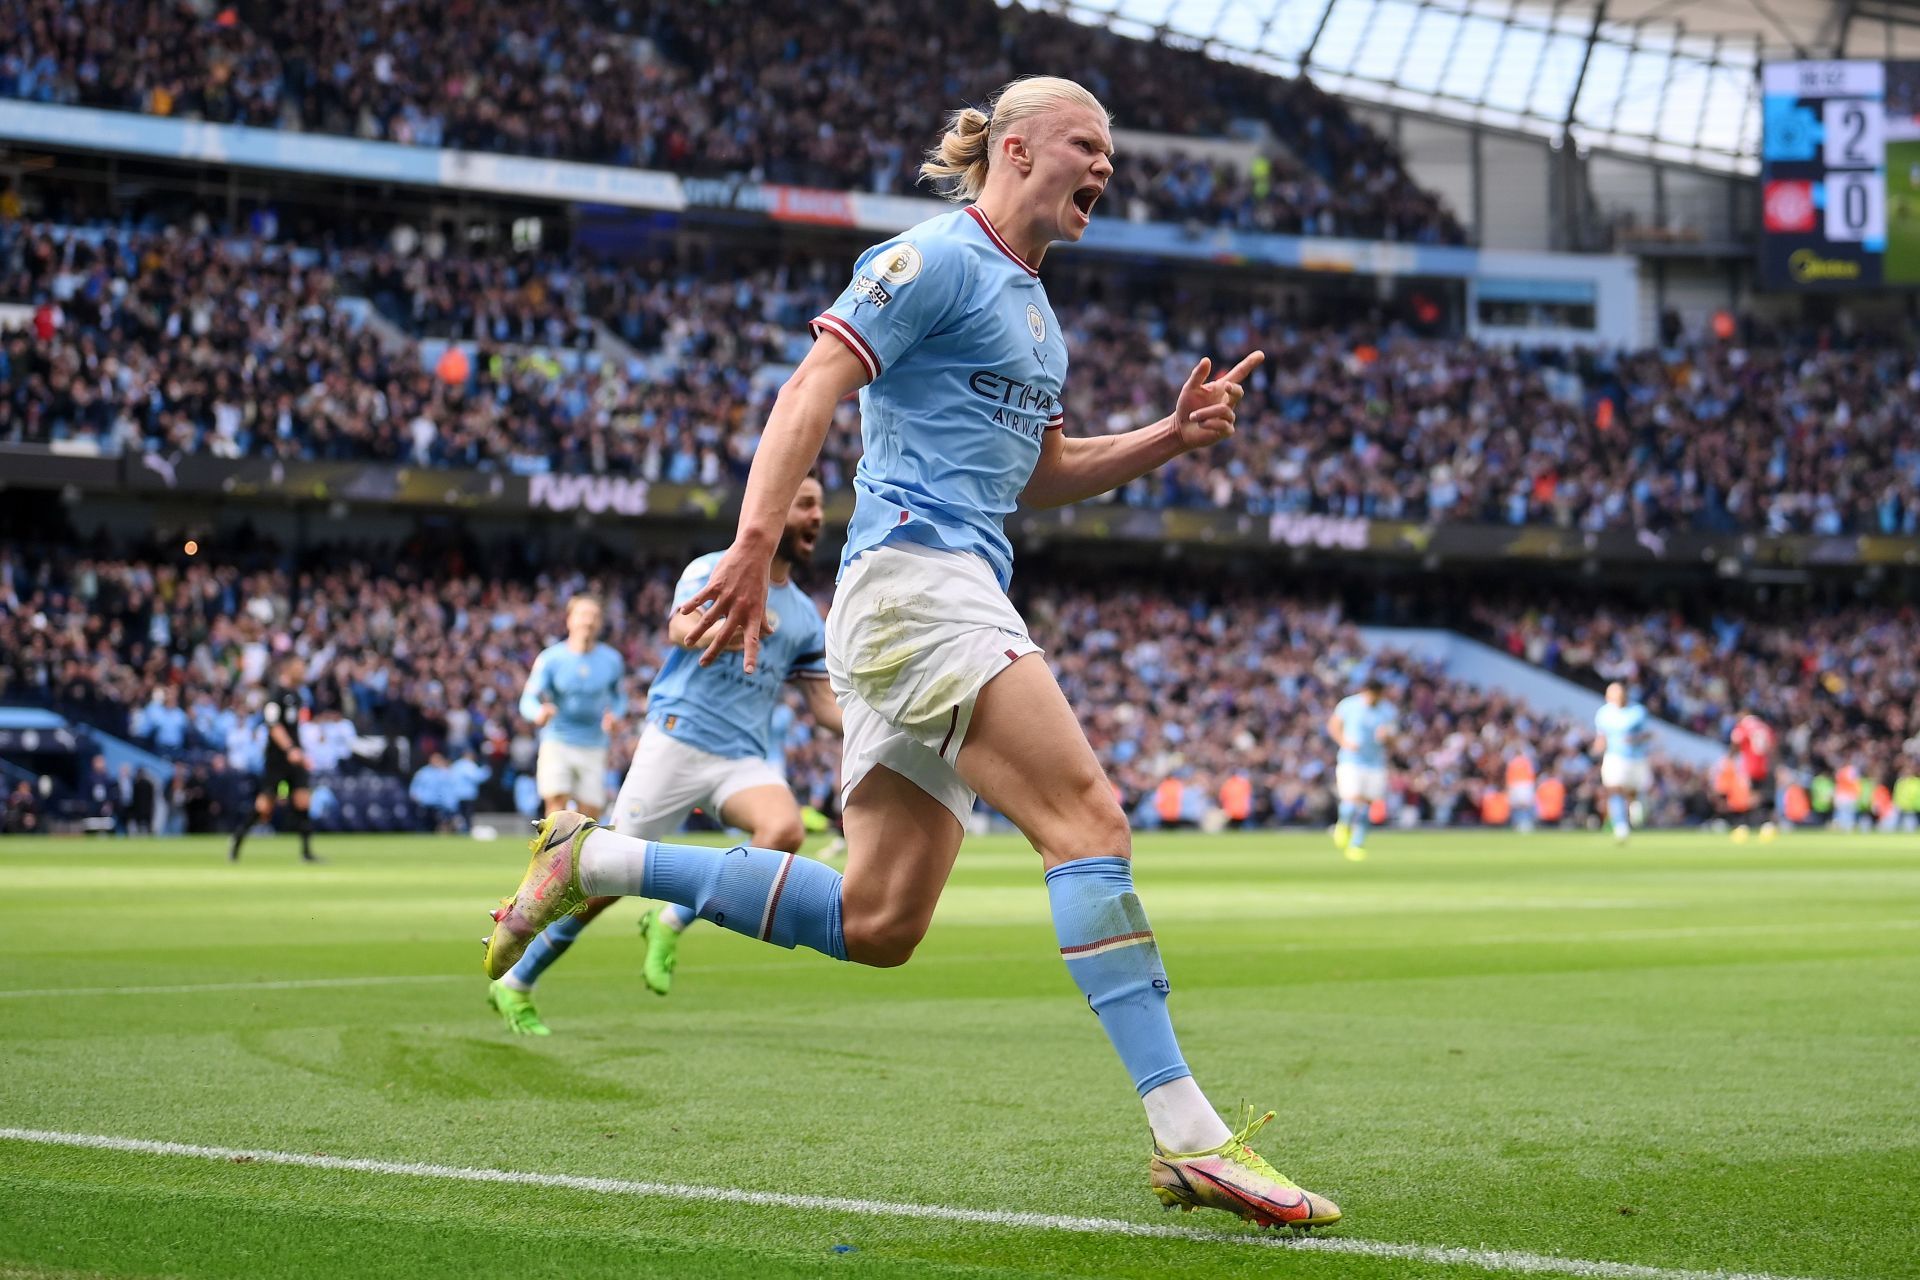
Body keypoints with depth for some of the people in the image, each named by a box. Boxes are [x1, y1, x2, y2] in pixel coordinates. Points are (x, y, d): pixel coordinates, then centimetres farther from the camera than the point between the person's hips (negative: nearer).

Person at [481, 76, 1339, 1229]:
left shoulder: (1033, 305, 24)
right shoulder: (939, 258, -4)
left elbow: (1040, 475, 31)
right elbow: (813, 390, -13)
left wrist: (1173, 436, 15)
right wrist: (755, 544, -25)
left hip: (957, 596, 10)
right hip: (916, 574, -10)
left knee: (875, 925, 5)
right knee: (1089, 818, -20)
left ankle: (594, 860, 15)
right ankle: (1190, 1139, -24)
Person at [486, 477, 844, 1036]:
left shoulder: (805, 615, 17)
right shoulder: (713, 570, 1)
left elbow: (826, 705, 19)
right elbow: (682, 628, -20)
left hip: (746, 757, 5)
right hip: (679, 738, -4)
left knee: (784, 830, -28)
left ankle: (671, 921, -10)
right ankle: (514, 981, 12)